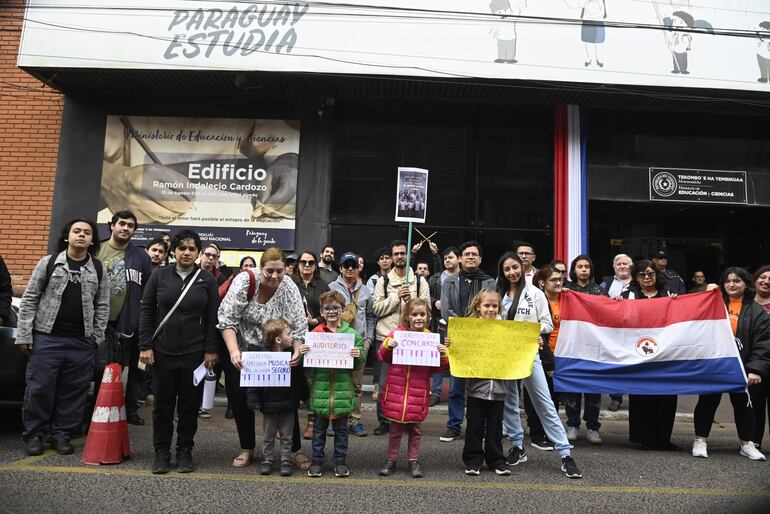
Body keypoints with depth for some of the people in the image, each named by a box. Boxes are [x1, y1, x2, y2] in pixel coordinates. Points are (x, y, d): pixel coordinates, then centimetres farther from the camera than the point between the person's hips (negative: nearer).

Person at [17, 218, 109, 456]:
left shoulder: (98, 269, 7)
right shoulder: (48, 262, 3)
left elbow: (102, 306, 8)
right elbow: (30, 299, 2)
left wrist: (97, 338, 3)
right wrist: (24, 335, -4)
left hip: (82, 343, 2)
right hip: (47, 338, -1)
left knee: (73, 391, 6)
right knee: (39, 389, 3)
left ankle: (62, 434, 19)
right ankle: (34, 434, 19)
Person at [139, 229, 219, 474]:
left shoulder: (207, 280, 1)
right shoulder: (160, 276, 3)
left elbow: (212, 318, 1)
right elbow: (146, 311, 3)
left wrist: (210, 350, -4)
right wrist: (145, 346, -3)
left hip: (194, 353, 0)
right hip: (163, 351, 1)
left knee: (189, 405, 7)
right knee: (162, 405, 7)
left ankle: (185, 451, 21)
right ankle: (162, 452, 21)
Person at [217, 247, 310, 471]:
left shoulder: (289, 288, -16)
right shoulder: (244, 281, -21)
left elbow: (298, 327, -15)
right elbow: (227, 319, -21)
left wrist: (297, 352, -32)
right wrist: (233, 351, -32)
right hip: (241, 350, 0)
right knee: (240, 398, 6)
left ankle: (296, 449, 16)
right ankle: (247, 449, 25)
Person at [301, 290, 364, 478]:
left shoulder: (352, 334, -2)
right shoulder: (315, 334, 1)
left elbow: (358, 366, 4)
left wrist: (358, 355, -17)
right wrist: (302, 353, -11)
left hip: (343, 389, -1)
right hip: (320, 389, 1)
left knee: (341, 429, 13)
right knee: (319, 428, 13)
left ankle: (340, 461, 26)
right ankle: (317, 461, 26)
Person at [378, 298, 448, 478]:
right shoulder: (397, 333, -2)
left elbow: (436, 368, 8)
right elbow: (383, 358, 4)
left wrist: (443, 354, -9)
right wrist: (387, 345, -15)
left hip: (418, 392, 1)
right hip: (396, 389, -1)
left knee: (416, 428, 12)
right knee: (396, 428, 11)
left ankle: (414, 460, 28)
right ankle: (391, 460, 25)